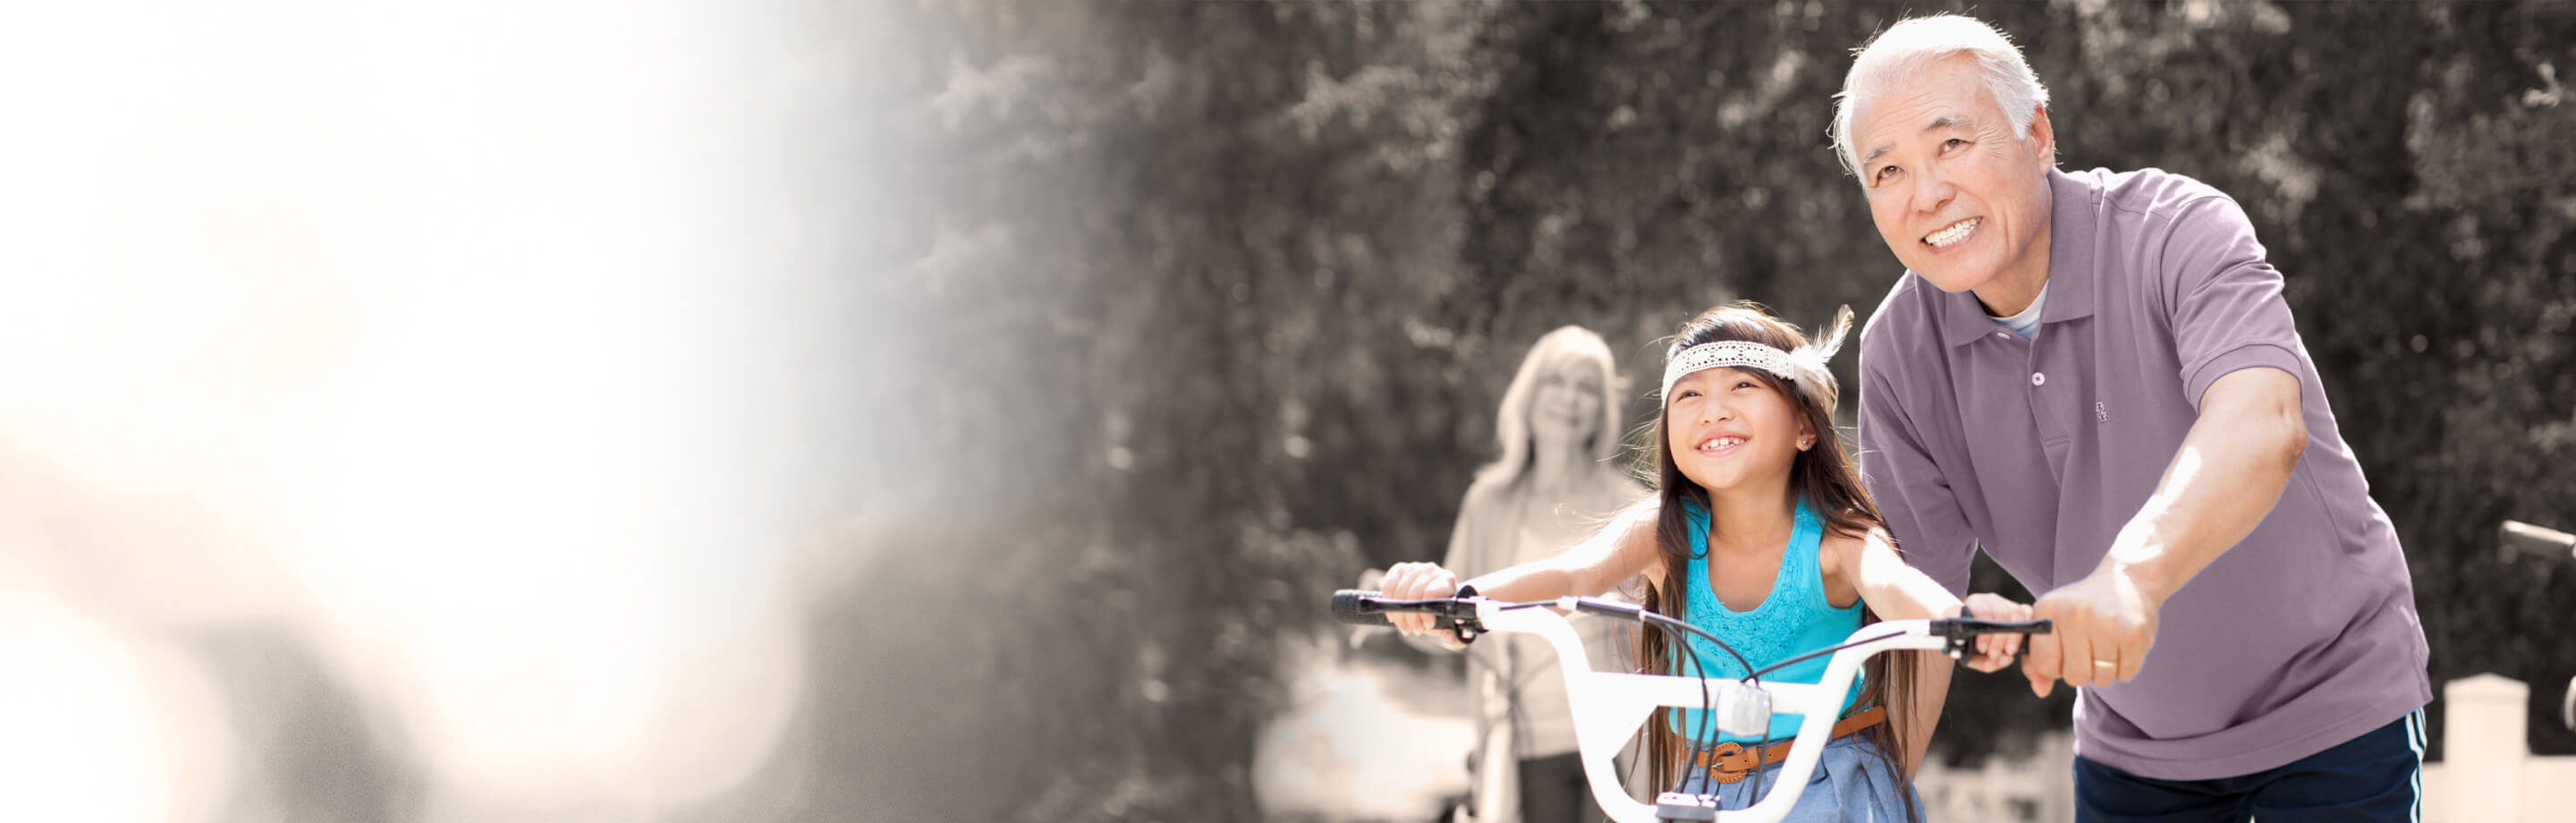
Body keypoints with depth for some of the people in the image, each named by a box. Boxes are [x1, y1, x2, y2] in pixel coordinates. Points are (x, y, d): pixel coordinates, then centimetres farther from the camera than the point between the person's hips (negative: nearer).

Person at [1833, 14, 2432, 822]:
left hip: (2332, 711, -4)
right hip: (2133, 749, 4)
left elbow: (2262, 426, -43)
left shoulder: (2179, 232, -23)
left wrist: (2131, 574, -61)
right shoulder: (1900, 352, -9)